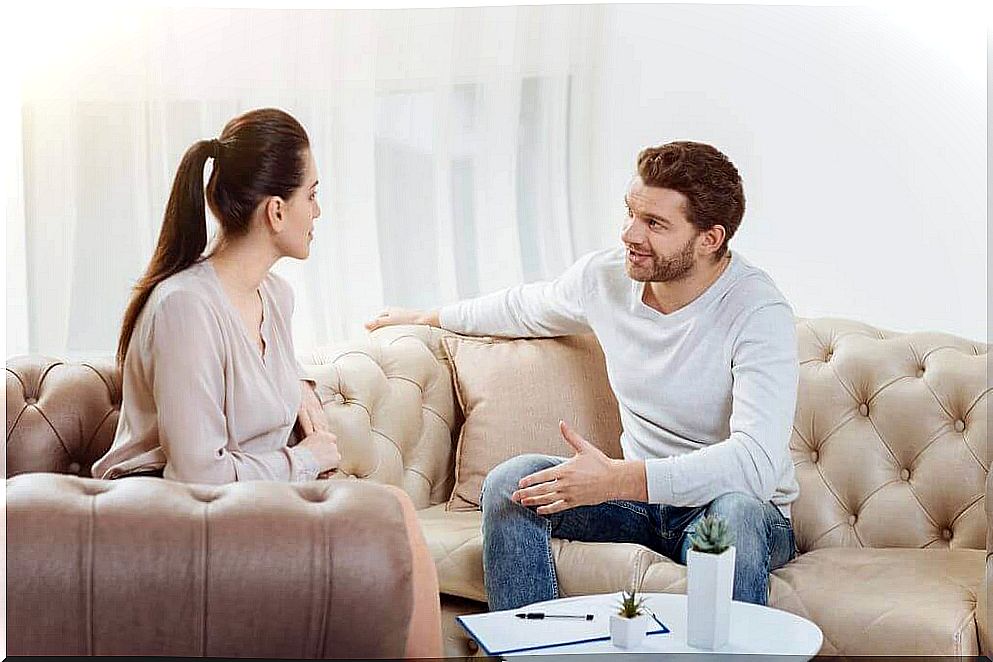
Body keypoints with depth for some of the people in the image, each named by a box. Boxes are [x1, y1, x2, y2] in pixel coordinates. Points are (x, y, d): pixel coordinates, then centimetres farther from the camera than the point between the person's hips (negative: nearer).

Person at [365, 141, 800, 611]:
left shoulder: (760, 313, -21)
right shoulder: (605, 275, -3)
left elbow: (756, 461, -33)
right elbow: (524, 308, 21)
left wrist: (618, 479, -41)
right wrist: (426, 318, 35)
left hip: (747, 507, -5)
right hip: (640, 492, 5)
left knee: (735, 513, -40)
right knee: (510, 481, -18)